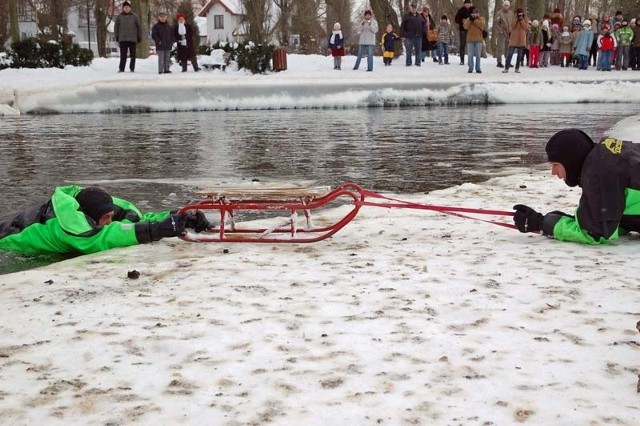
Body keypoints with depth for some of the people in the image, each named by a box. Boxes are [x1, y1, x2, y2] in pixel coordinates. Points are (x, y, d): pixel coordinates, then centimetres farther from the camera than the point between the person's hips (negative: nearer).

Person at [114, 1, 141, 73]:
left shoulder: (134, 16, 6)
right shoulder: (119, 17, 7)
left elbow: (139, 27, 7)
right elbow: (116, 27, 9)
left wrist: (139, 37, 4)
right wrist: (116, 37, 2)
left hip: (133, 39, 0)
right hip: (122, 39, 0)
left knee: (132, 55, 4)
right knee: (123, 55, -3)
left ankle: (132, 68, 11)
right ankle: (121, 69, -2)